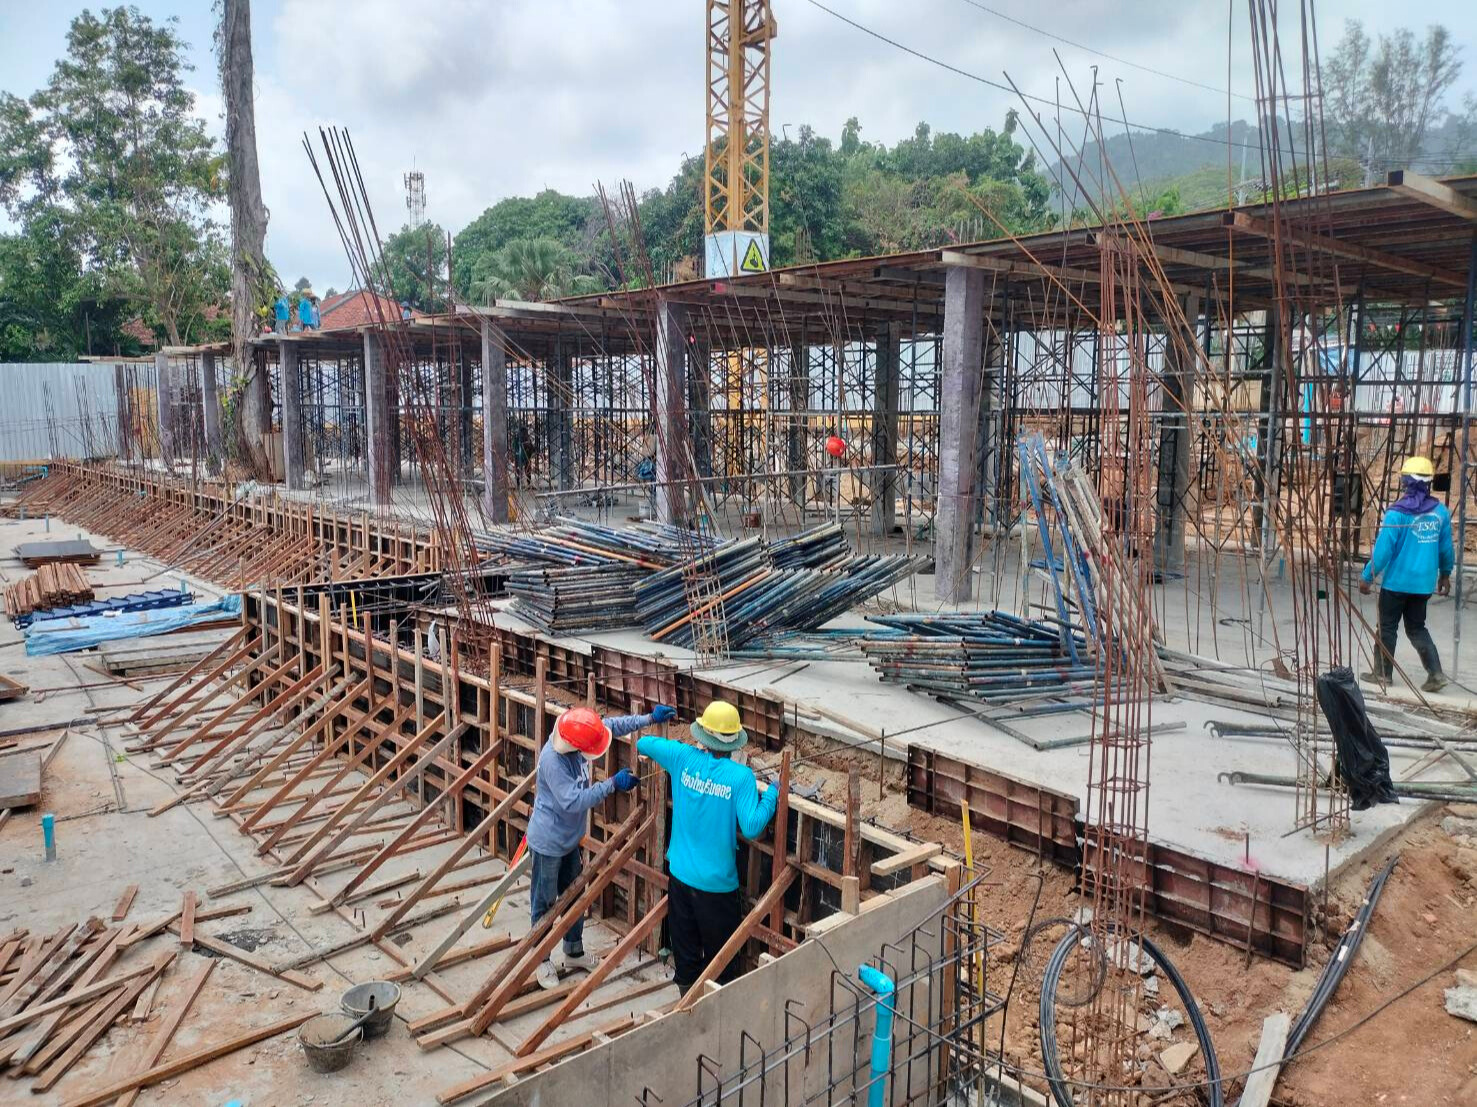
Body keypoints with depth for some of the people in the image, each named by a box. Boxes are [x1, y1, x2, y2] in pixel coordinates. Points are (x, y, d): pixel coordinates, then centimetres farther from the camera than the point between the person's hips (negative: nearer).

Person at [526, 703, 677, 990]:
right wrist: (612, 783, -32)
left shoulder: (577, 733, -11)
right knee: (545, 904, 9)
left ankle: (574, 952, 38)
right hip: (548, 842, -8)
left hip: (570, 837, 8)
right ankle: (542, 961, 27)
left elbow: (611, 725, 5)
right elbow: (573, 800, -35)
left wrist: (649, 718, -2)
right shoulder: (552, 761, -33)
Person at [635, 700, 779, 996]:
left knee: (685, 952, 20)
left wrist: (677, 746, 24)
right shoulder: (741, 777, -18)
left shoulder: (684, 758, -8)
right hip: (717, 881, -4)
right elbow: (751, 828, -23)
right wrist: (772, 794, -9)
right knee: (720, 958, 14)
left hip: (680, 874, 4)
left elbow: (643, 744, 6)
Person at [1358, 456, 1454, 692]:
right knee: (1417, 628, 16)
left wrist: (1367, 577, -8)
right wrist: (1445, 573, 24)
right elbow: (1446, 547, 10)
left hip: (1397, 581, -5)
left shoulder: (1397, 513, -16)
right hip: (1424, 581, 5)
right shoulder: (1440, 511, 1)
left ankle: (1382, 673, 14)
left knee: (1387, 627, 7)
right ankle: (1436, 673, 7)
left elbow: (1383, 549, -15)